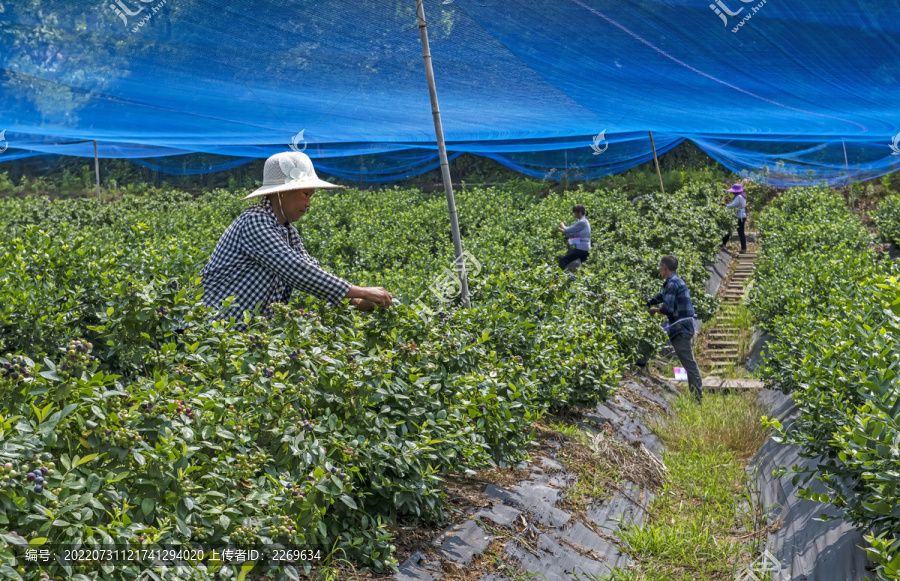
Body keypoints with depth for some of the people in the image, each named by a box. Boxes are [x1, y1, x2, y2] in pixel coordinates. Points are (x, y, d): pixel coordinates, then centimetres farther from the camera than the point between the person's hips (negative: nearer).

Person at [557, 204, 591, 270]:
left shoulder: (582, 222, -15)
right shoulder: (584, 221, 17)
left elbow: (567, 230, -13)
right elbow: (574, 234, 19)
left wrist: (562, 226, 7)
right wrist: (562, 231, 11)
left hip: (581, 249, -10)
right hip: (585, 249, 10)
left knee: (563, 260, -13)